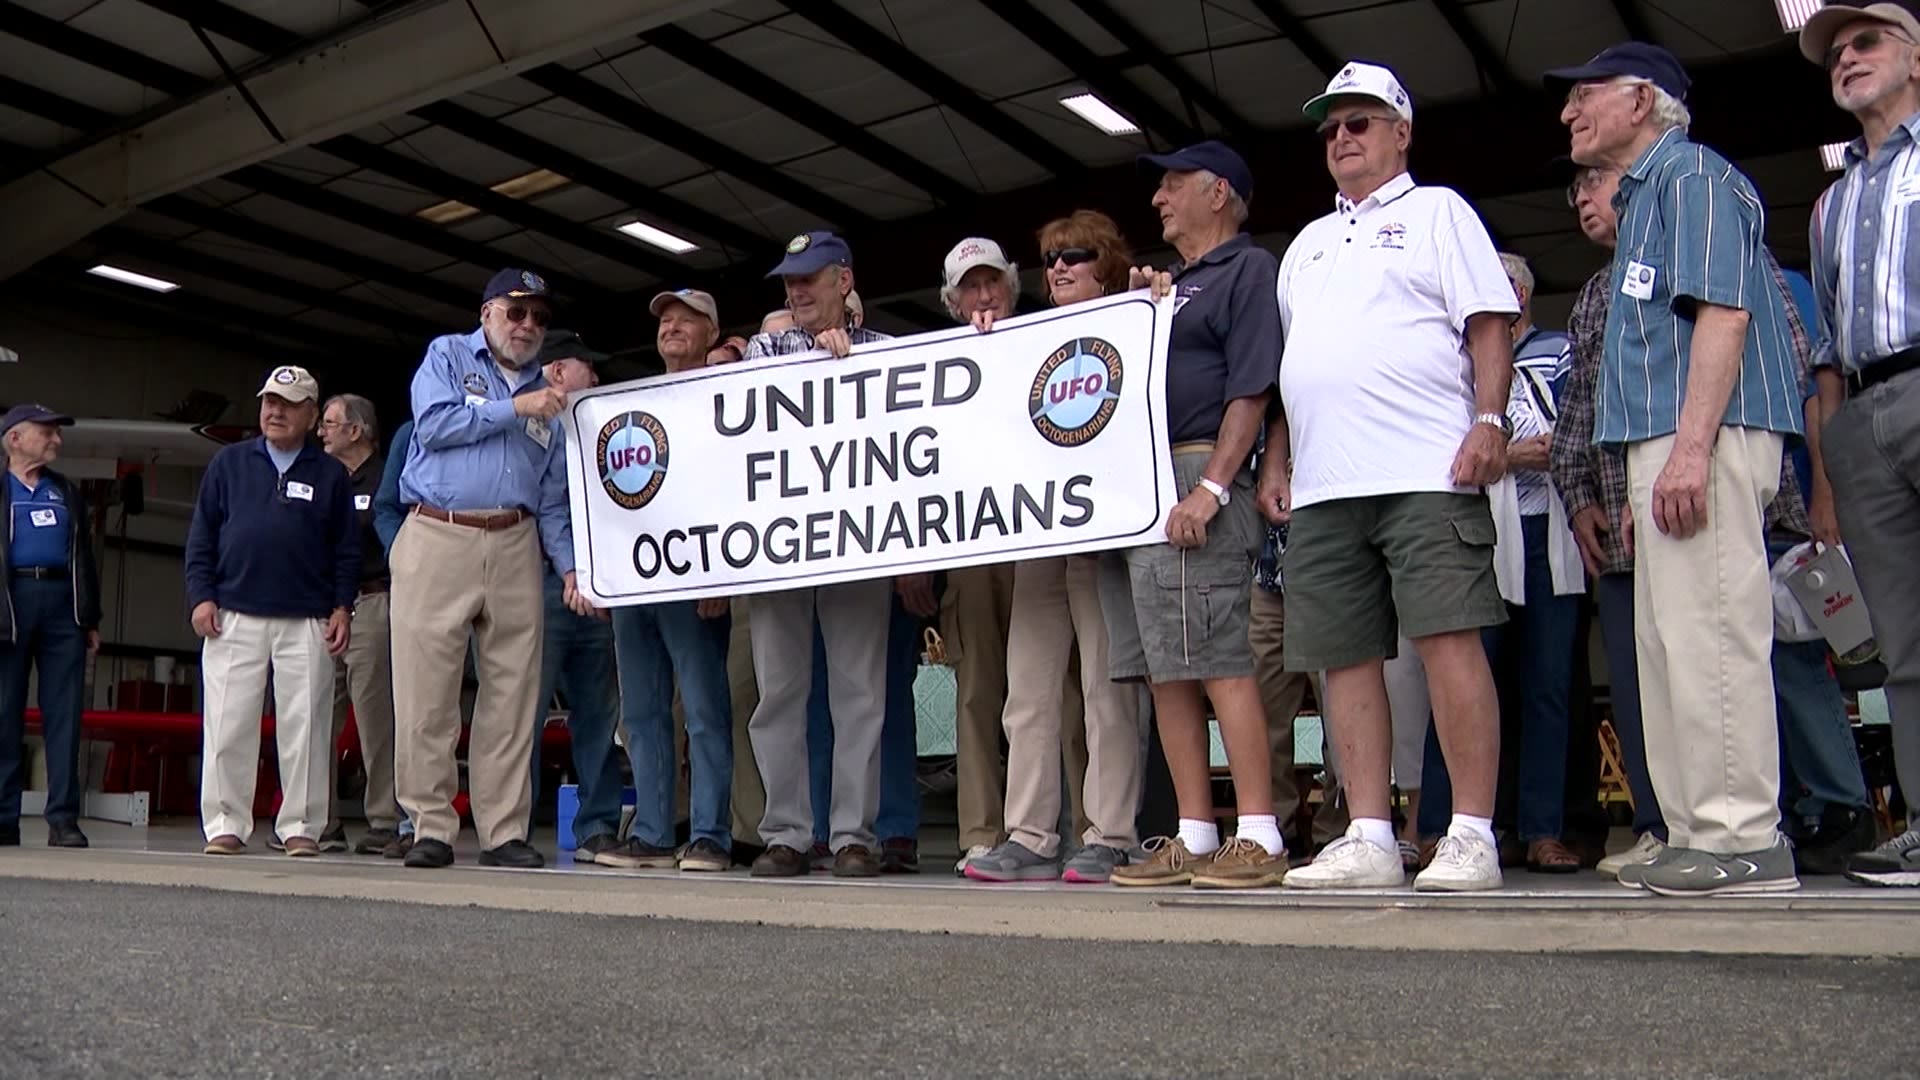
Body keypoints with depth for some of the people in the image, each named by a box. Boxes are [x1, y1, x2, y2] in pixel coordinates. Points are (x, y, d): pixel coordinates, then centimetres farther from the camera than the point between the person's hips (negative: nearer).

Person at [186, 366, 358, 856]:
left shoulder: (331, 474, 9)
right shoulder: (229, 462, 11)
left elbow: (347, 550, 10)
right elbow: (201, 535, 10)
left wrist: (343, 606, 1)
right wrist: (201, 595, 1)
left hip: (308, 622, -1)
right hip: (233, 617, 1)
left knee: (304, 727, -1)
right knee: (227, 726, 0)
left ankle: (301, 826, 7)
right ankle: (225, 824, 9)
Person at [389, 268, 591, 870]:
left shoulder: (544, 396, 22)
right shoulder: (447, 356, 12)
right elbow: (435, 423, -7)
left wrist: (568, 566, 6)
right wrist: (513, 409, -5)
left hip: (515, 547, 4)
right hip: (436, 538, -3)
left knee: (511, 695, 0)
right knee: (427, 694, -5)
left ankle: (504, 831, 5)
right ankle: (432, 828, 3)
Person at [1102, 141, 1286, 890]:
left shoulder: (1247, 268, 0)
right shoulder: (1170, 286, 26)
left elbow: (1251, 388, -11)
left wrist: (1211, 488, -19)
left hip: (1197, 476, -9)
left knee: (1218, 659, -12)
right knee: (1164, 667, 6)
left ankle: (1258, 837, -8)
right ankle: (1194, 837, 10)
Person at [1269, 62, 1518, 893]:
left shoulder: (1437, 211, 11)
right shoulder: (1306, 244, 27)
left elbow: (1488, 325, 1)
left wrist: (1489, 421, -12)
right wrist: (1276, 462, 15)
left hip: (1426, 473, -6)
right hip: (1322, 487, 6)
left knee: (1448, 640, -11)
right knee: (1345, 659, 2)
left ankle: (1471, 836, -7)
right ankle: (1369, 839, 6)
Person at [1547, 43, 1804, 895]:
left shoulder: (1691, 176, -2)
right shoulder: (1643, 198, 28)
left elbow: (1724, 313, -16)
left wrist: (1690, 449, -25)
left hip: (1705, 439, -10)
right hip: (1664, 443, 10)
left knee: (1709, 634, -13)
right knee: (1669, 642, 8)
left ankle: (1745, 839, -10)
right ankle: (1698, 833, 12)